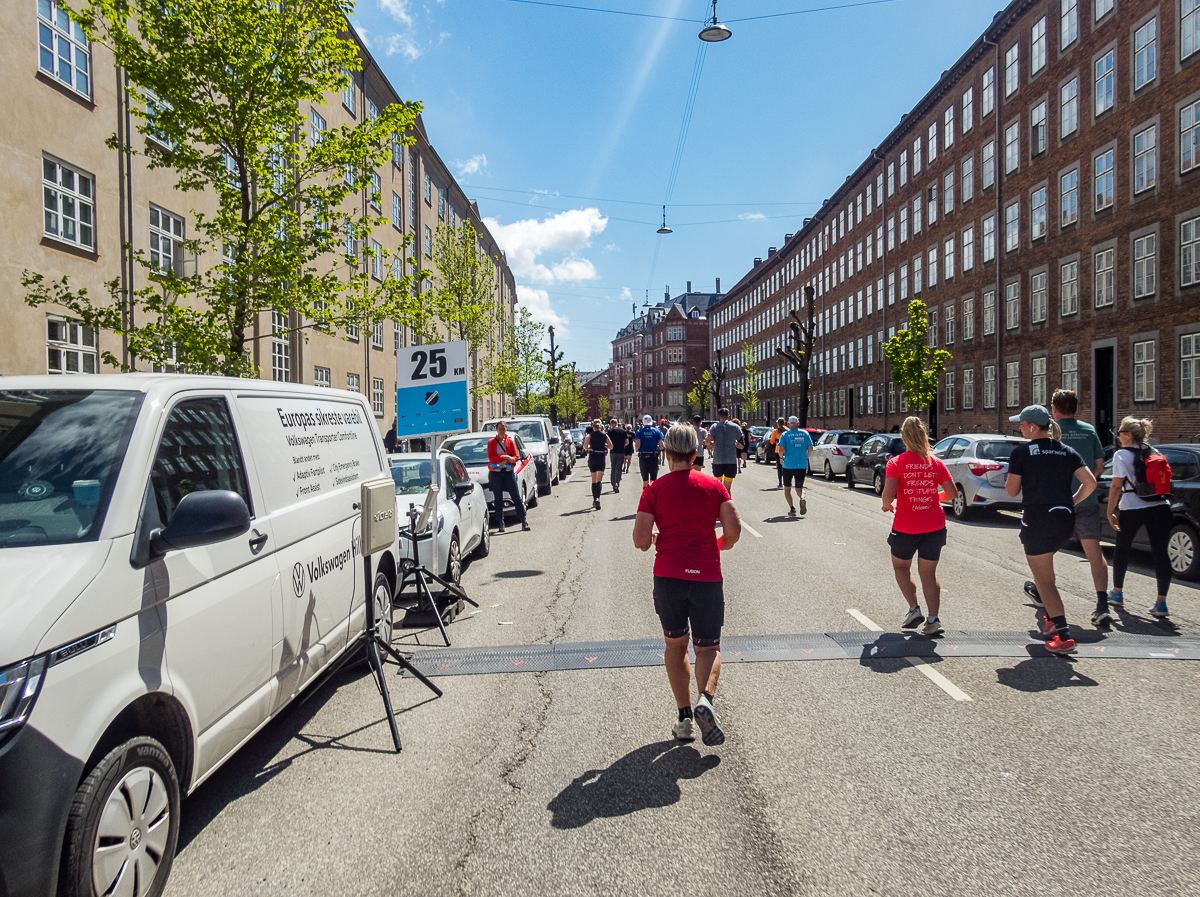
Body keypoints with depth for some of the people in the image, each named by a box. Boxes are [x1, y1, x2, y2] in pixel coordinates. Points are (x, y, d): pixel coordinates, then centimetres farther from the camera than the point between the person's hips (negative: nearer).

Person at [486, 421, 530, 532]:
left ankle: (524, 521, 2)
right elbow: (491, 458, -7)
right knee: (498, 499, 3)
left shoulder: (510, 441, 7)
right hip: (495, 473, -1)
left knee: (517, 497, -3)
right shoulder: (491, 442, 3)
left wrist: (506, 461, -14)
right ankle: (501, 524, 10)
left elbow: (516, 457, 2)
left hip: (508, 472, 1)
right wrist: (505, 457, -16)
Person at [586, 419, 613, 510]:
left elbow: (585, 446, -11)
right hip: (601, 458, 0)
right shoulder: (605, 435, 3)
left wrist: (589, 447, 11)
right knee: (598, 480, -4)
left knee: (593, 480, 13)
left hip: (592, 458, 0)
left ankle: (594, 500, 16)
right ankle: (597, 499, -23)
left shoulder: (590, 435, -1)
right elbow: (611, 447, 1)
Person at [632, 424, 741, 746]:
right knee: (708, 648, 12)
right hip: (707, 576, 1)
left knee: (675, 646, 15)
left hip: (668, 575, 0)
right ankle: (705, 698, -16)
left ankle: (684, 719, 14)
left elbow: (641, 541, -6)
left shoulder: (655, 490, -1)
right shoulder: (714, 486, 2)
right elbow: (734, 531, -3)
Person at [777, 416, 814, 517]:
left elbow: (781, 450, -12)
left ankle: (791, 508, 1)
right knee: (799, 487, 13)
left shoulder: (785, 435, -4)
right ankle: (802, 498, -20)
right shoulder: (805, 433, 4)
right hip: (802, 465, 2)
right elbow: (810, 449, 4)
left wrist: (781, 458, 8)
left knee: (787, 488, 15)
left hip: (788, 465, -2)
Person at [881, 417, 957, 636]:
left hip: (906, 527, -3)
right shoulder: (936, 462, 1)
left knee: (901, 567, 20)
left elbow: (889, 493, -21)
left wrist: (886, 505, 0)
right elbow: (952, 493, 1)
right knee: (928, 573, 10)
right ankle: (933, 620, 2)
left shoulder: (896, 463, -10)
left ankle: (914, 609, 8)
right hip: (934, 525, 3)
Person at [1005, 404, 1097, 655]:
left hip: (1037, 519, -6)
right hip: (1065, 521, 6)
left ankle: (1064, 637, -7)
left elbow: (1012, 491, -4)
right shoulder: (1067, 452, 8)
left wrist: (1011, 478, 16)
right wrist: (1071, 502, 11)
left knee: (1044, 581, 0)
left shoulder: (1021, 453, -6)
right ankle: (1053, 619, 28)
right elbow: (1090, 482, -1)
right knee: (1044, 570, 29)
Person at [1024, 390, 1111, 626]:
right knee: (1094, 552, 0)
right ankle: (1102, 607, -10)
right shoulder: (1089, 430, 5)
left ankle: (1039, 591, 35)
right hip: (1087, 501, 2)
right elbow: (1099, 466, 10)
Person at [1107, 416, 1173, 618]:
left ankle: (1117, 593, 28)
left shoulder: (1122, 455, -4)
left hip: (1132, 509, -4)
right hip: (1160, 507, 4)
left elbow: (1116, 486, -9)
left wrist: (1110, 512, -5)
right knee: (1160, 552, 0)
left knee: (1122, 548, 16)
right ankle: (1161, 603, -4)